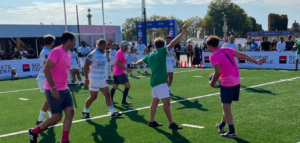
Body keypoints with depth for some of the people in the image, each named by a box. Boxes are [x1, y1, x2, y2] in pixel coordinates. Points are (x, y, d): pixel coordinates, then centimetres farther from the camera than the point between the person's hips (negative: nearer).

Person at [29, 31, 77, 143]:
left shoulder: (68, 54, 11)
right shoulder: (57, 51, -17)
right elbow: (46, 69, -22)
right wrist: (53, 87, -26)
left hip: (64, 89, 9)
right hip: (54, 90, -9)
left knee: (70, 112, 3)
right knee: (57, 117, -2)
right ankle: (34, 132, 20)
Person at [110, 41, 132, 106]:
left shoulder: (121, 52, 16)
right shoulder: (120, 53, -15)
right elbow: (118, 63, -25)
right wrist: (126, 69, -27)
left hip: (116, 72, 10)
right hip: (120, 73, -10)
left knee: (115, 87, 18)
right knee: (128, 86, -7)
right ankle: (124, 102, -5)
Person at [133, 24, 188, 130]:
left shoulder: (150, 55, 14)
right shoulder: (161, 52, -8)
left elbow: (141, 61, 32)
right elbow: (172, 44, -20)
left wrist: (135, 64, 55)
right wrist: (183, 33, -22)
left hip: (155, 81, 9)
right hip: (160, 81, -9)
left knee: (155, 101, 16)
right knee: (166, 102, -7)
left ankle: (151, 121, 23)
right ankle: (171, 124, -5)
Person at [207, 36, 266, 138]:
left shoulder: (213, 56, -8)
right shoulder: (227, 50, 11)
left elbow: (217, 72, -18)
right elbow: (242, 55, 8)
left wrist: (212, 83, -3)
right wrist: (257, 62, 11)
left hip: (227, 82, -8)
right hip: (237, 80, 8)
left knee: (226, 106, 2)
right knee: (226, 105, 21)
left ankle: (232, 132, 3)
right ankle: (222, 125, 35)